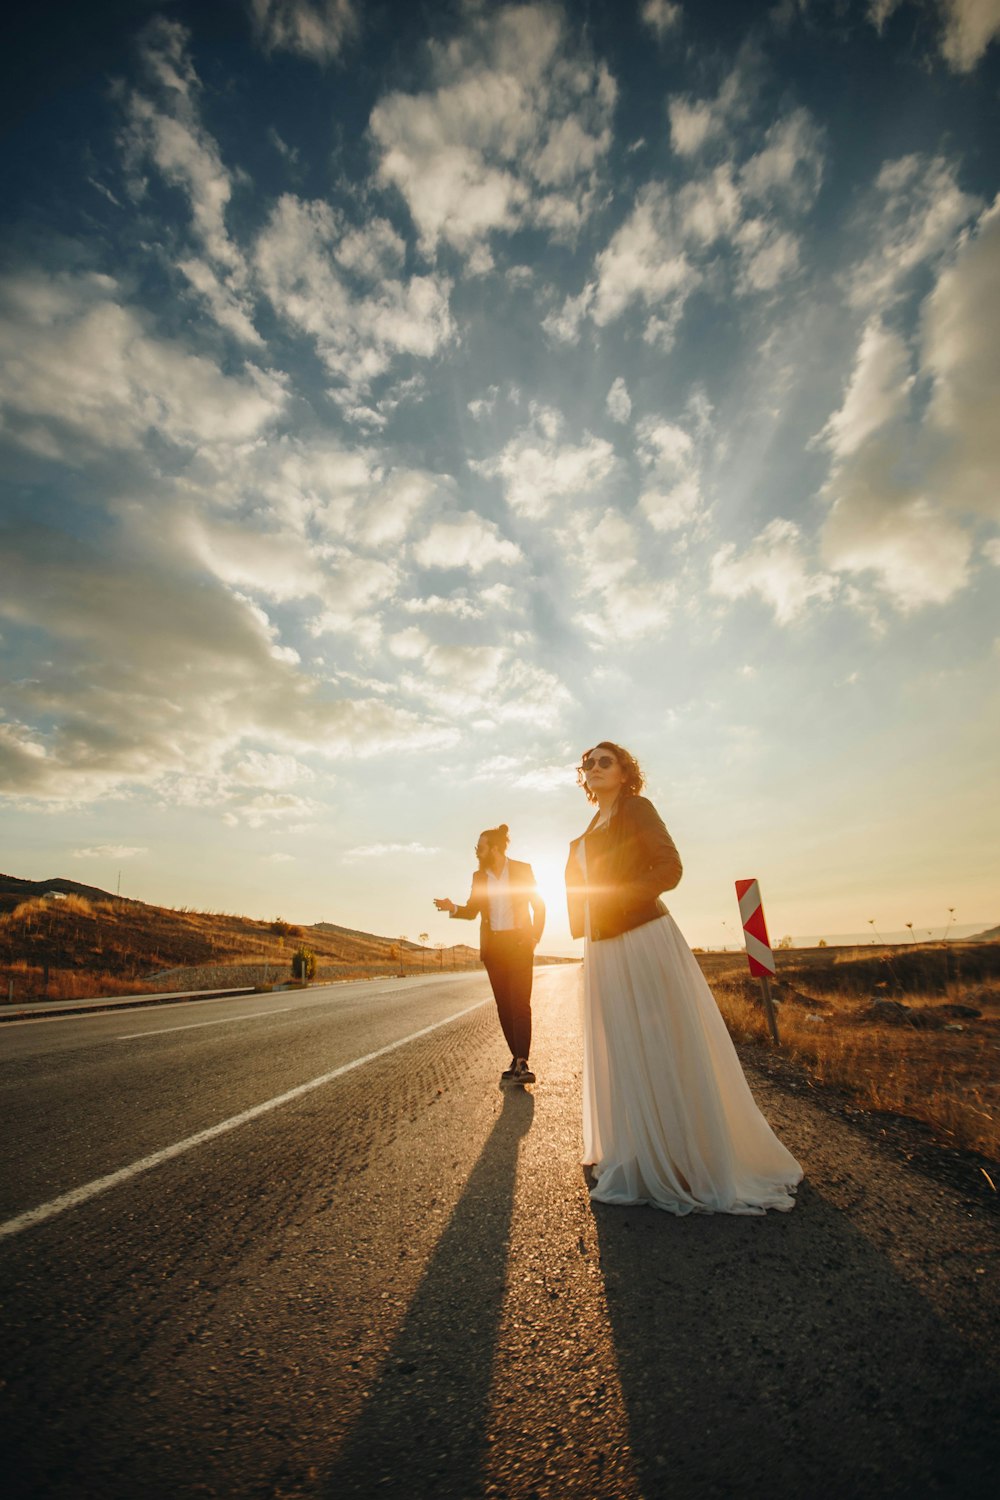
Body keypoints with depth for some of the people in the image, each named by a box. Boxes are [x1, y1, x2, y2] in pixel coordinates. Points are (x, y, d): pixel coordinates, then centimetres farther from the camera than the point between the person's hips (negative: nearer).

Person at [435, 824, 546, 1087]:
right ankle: (518, 1059, 13)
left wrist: (535, 937, -6)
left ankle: (521, 1064, -12)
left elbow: (539, 905, 2)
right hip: (493, 946, 4)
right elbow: (472, 911, 6)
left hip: (519, 943, -4)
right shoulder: (479, 876, 7)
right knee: (504, 1004, 4)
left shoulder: (522, 869, -2)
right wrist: (452, 908, -13)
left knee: (519, 1002, -11)